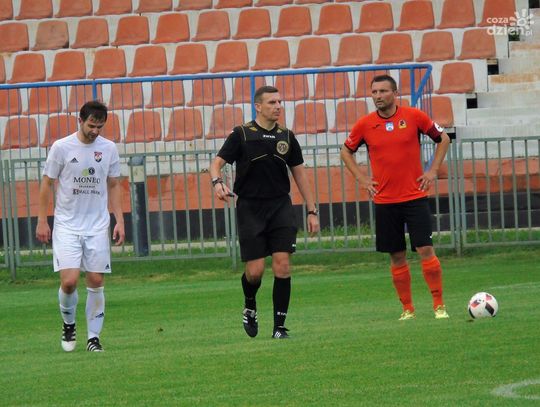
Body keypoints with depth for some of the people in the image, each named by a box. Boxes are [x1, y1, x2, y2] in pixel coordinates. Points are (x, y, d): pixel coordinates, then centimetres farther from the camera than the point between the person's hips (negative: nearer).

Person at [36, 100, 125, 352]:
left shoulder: (109, 149, 3)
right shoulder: (61, 147, -6)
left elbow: (113, 186, 13)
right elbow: (47, 183, 2)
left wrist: (119, 221, 6)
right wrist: (42, 221, -1)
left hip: (98, 226, 2)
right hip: (67, 225, -2)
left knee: (96, 282, 0)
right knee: (69, 281, -13)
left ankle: (93, 337, 11)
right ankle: (68, 325, 14)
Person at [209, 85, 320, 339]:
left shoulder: (286, 137, 9)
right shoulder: (241, 135, -1)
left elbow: (299, 173, 15)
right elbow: (217, 163, -4)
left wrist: (311, 211, 13)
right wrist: (217, 182, -27)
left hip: (280, 206, 3)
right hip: (249, 208, -2)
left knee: (282, 265, -9)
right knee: (255, 270, -6)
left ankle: (279, 327, -2)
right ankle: (249, 307, 27)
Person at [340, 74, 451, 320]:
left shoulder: (414, 117, -3)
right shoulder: (365, 125, 1)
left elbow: (443, 139, 10)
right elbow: (346, 152, 17)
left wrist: (433, 171, 2)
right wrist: (361, 178, 6)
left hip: (415, 196, -2)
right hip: (384, 201, 2)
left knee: (425, 249, -10)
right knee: (397, 257, 5)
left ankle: (439, 305, -3)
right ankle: (407, 309, 15)